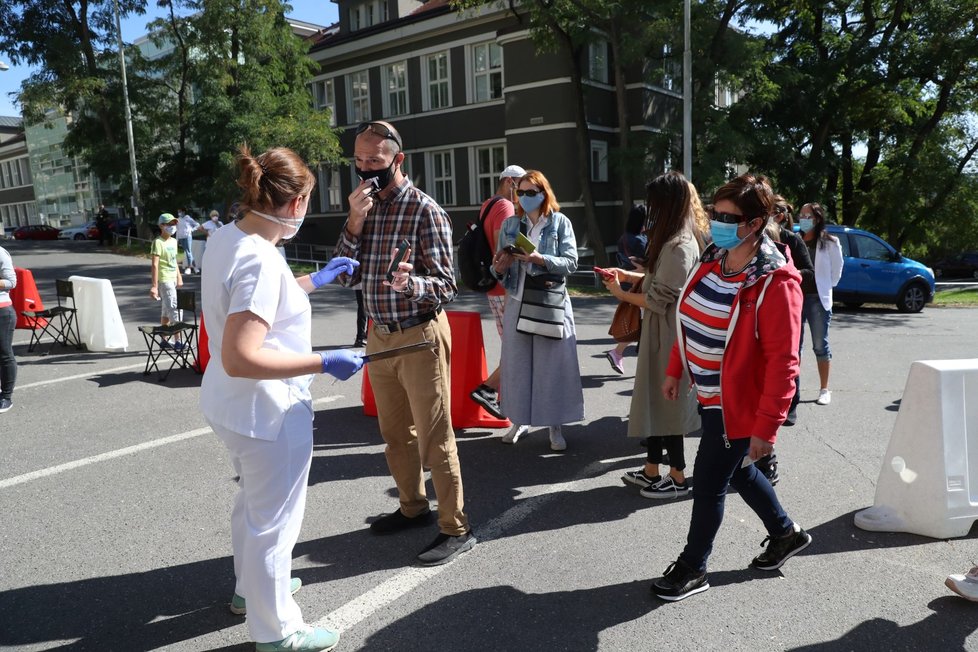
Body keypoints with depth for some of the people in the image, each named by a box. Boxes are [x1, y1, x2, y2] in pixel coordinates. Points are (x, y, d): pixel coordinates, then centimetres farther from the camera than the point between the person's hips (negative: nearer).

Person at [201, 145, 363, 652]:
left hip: (232, 404, 10)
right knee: (273, 520, 8)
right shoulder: (261, 261, -28)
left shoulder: (226, 237, 1)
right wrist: (326, 363, -27)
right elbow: (241, 359, -33)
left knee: (252, 502, 28)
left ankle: (251, 587, 50)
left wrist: (315, 280, 22)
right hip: (267, 411, -10)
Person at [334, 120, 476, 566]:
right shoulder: (366, 208, 7)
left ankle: (456, 529, 13)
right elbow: (346, 276, 0)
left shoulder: (424, 210, -13)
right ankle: (413, 507, 36)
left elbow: (447, 286, -16)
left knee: (434, 437, -1)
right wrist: (355, 222, -13)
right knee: (394, 432, 18)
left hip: (419, 335, -7)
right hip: (379, 335, 7)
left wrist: (411, 283, -37)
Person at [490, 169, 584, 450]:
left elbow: (571, 263, -7)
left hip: (551, 301, -3)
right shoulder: (510, 224, 9)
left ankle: (555, 425, 12)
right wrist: (499, 268, -13)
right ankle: (520, 420, 22)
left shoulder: (560, 222, 1)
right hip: (517, 301, 3)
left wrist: (539, 259, -20)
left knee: (552, 364, 0)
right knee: (517, 362, 7)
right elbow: (499, 268, 10)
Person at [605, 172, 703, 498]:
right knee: (656, 401, 15)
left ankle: (678, 477, 16)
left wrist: (621, 294, -8)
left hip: (668, 337, -10)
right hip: (660, 335, 10)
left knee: (665, 403, 2)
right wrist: (630, 275, 12)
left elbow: (658, 299, -20)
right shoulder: (675, 239, 10)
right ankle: (651, 471, 27)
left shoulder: (680, 246, -21)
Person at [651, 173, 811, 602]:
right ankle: (786, 533, 48)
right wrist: (675, 369, 15)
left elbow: (782, 362, -23)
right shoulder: (712, 261, 1)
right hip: (710, 395, 8)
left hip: (737, 404, -8)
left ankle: (693, 568, 25)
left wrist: (766, 426, -23)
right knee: (737, 471, 24)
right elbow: (691, 320, 12)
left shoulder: (775, 282, -23)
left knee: (709, 483, 3)